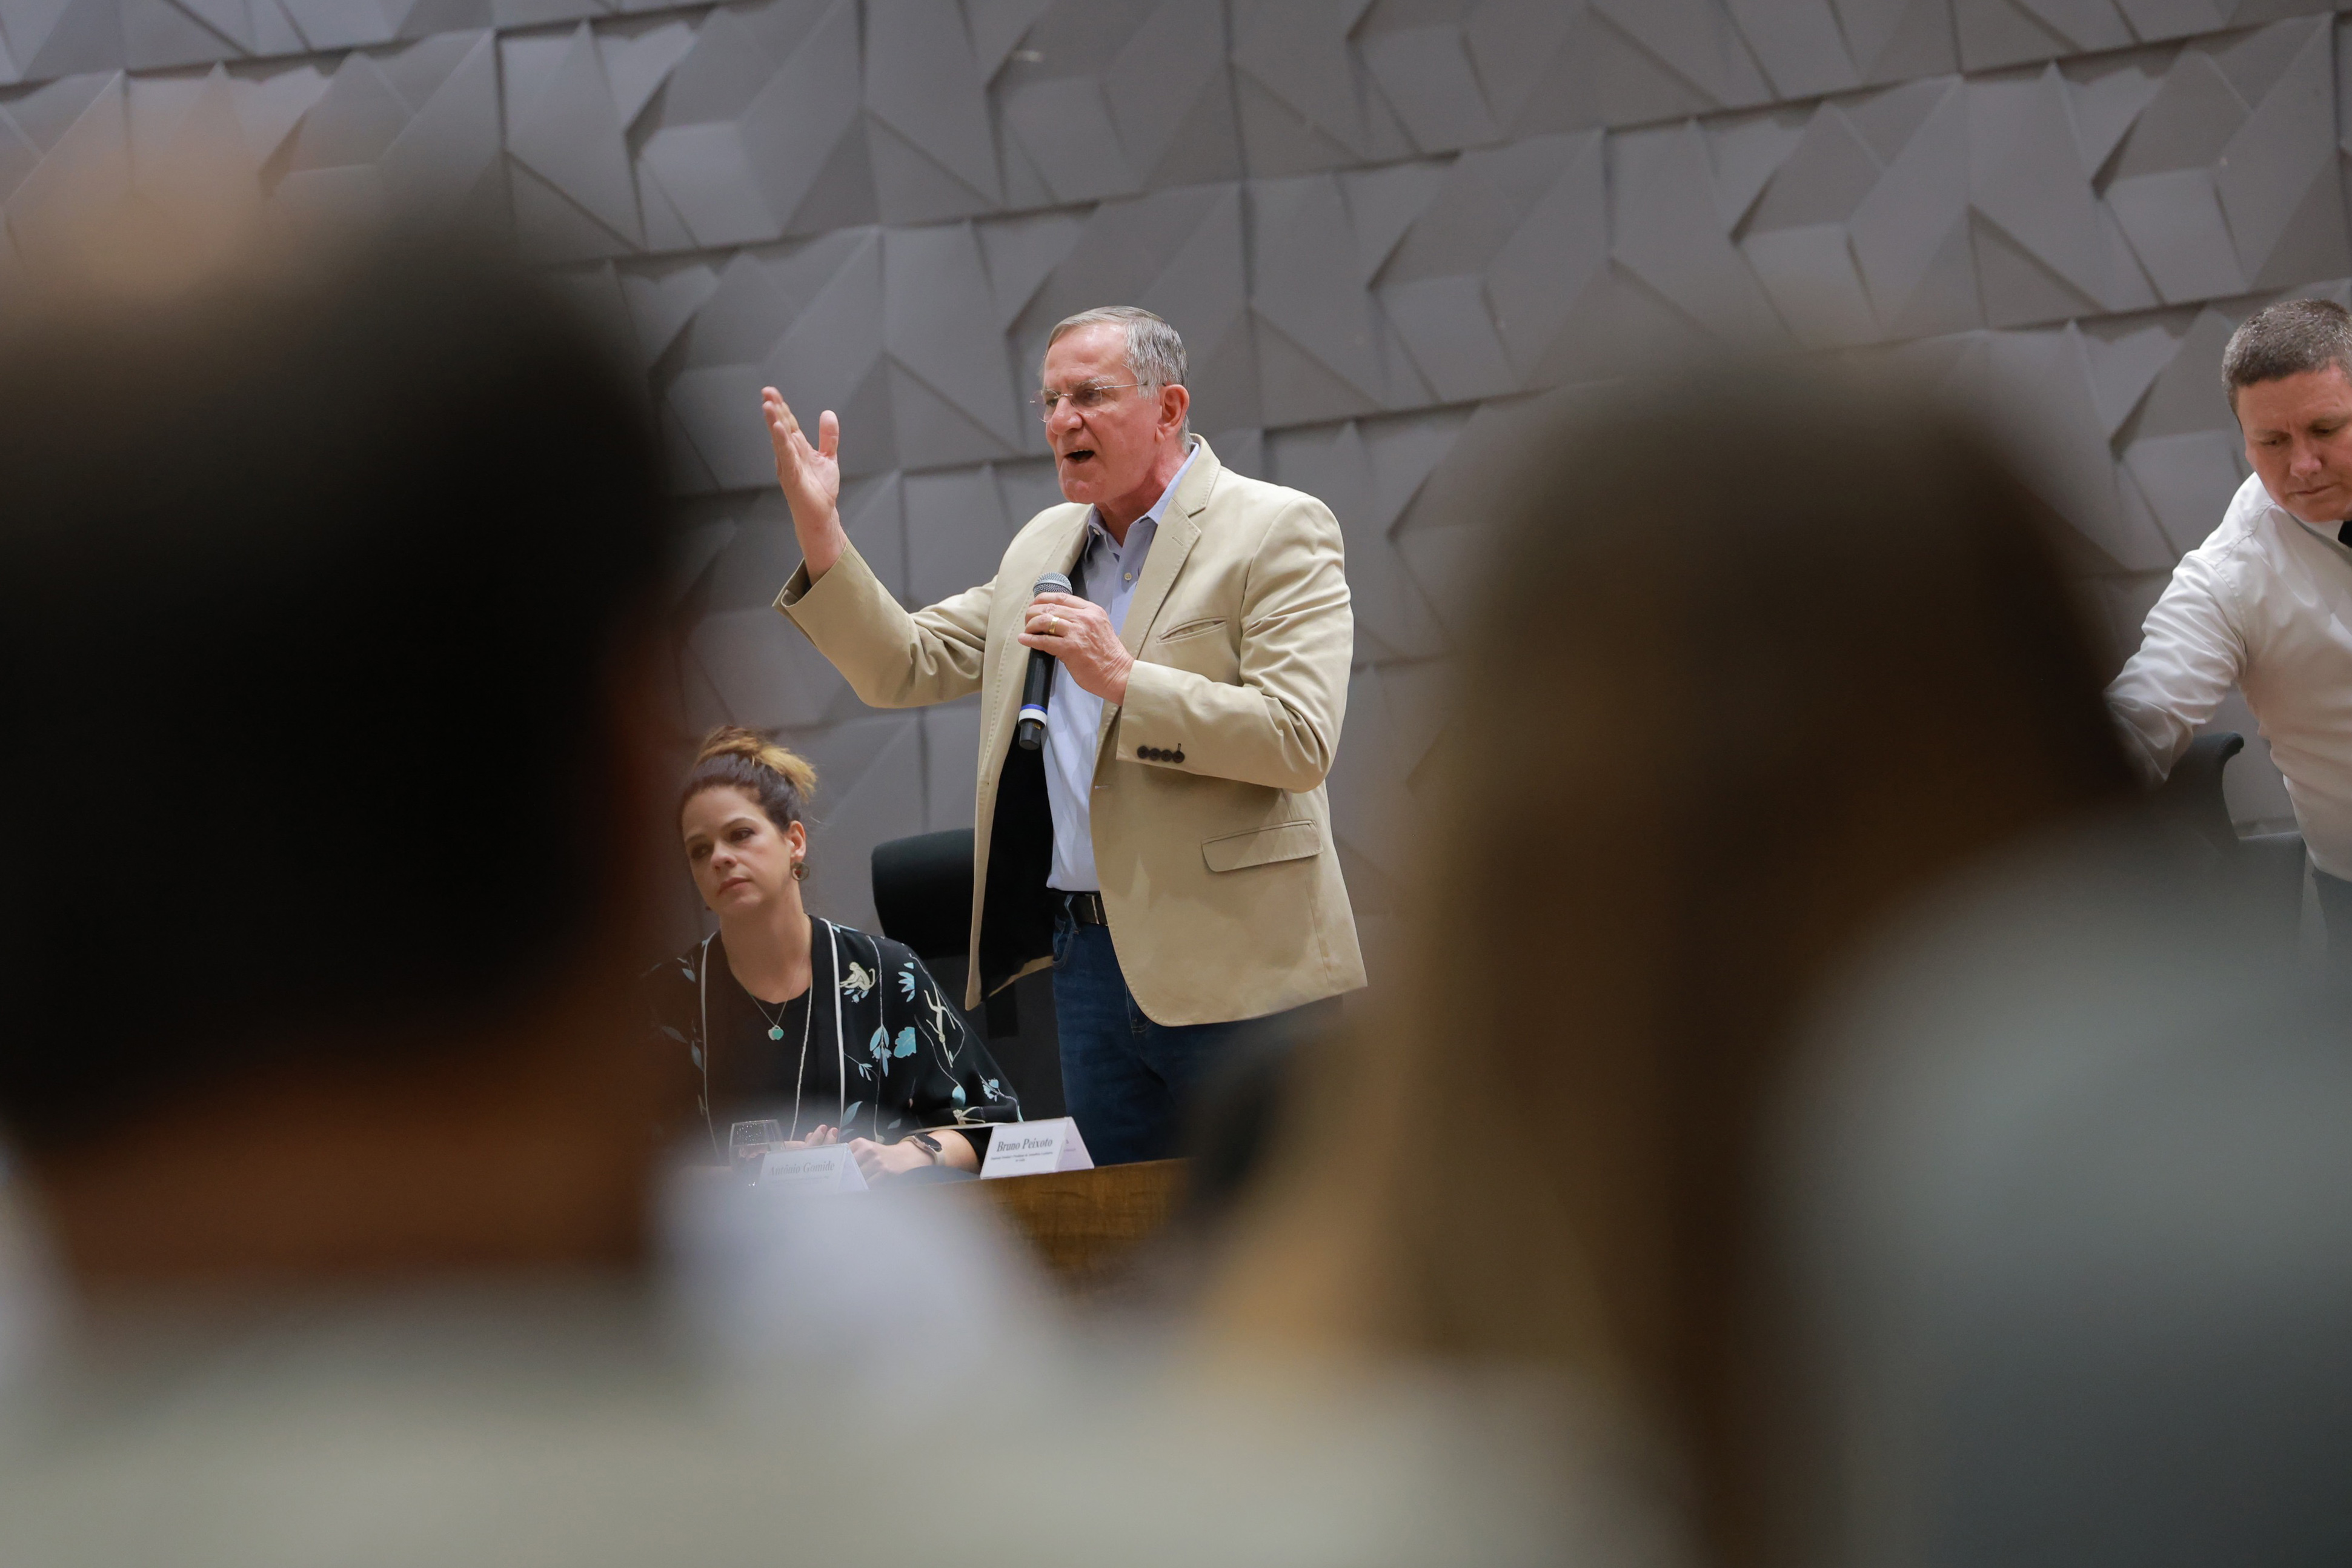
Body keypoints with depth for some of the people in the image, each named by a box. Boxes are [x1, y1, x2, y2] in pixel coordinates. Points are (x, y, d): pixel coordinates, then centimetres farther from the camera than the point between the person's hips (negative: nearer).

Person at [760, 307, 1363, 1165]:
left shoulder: (1276, 530, -5)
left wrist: (1123, 679, -20)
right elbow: (903, 667, 16)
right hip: (1091, 963, 7)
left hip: (1234, 970, -6)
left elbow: (1301, 740, -15)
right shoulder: (1043, 546, 17)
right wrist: (819, 531, 3)